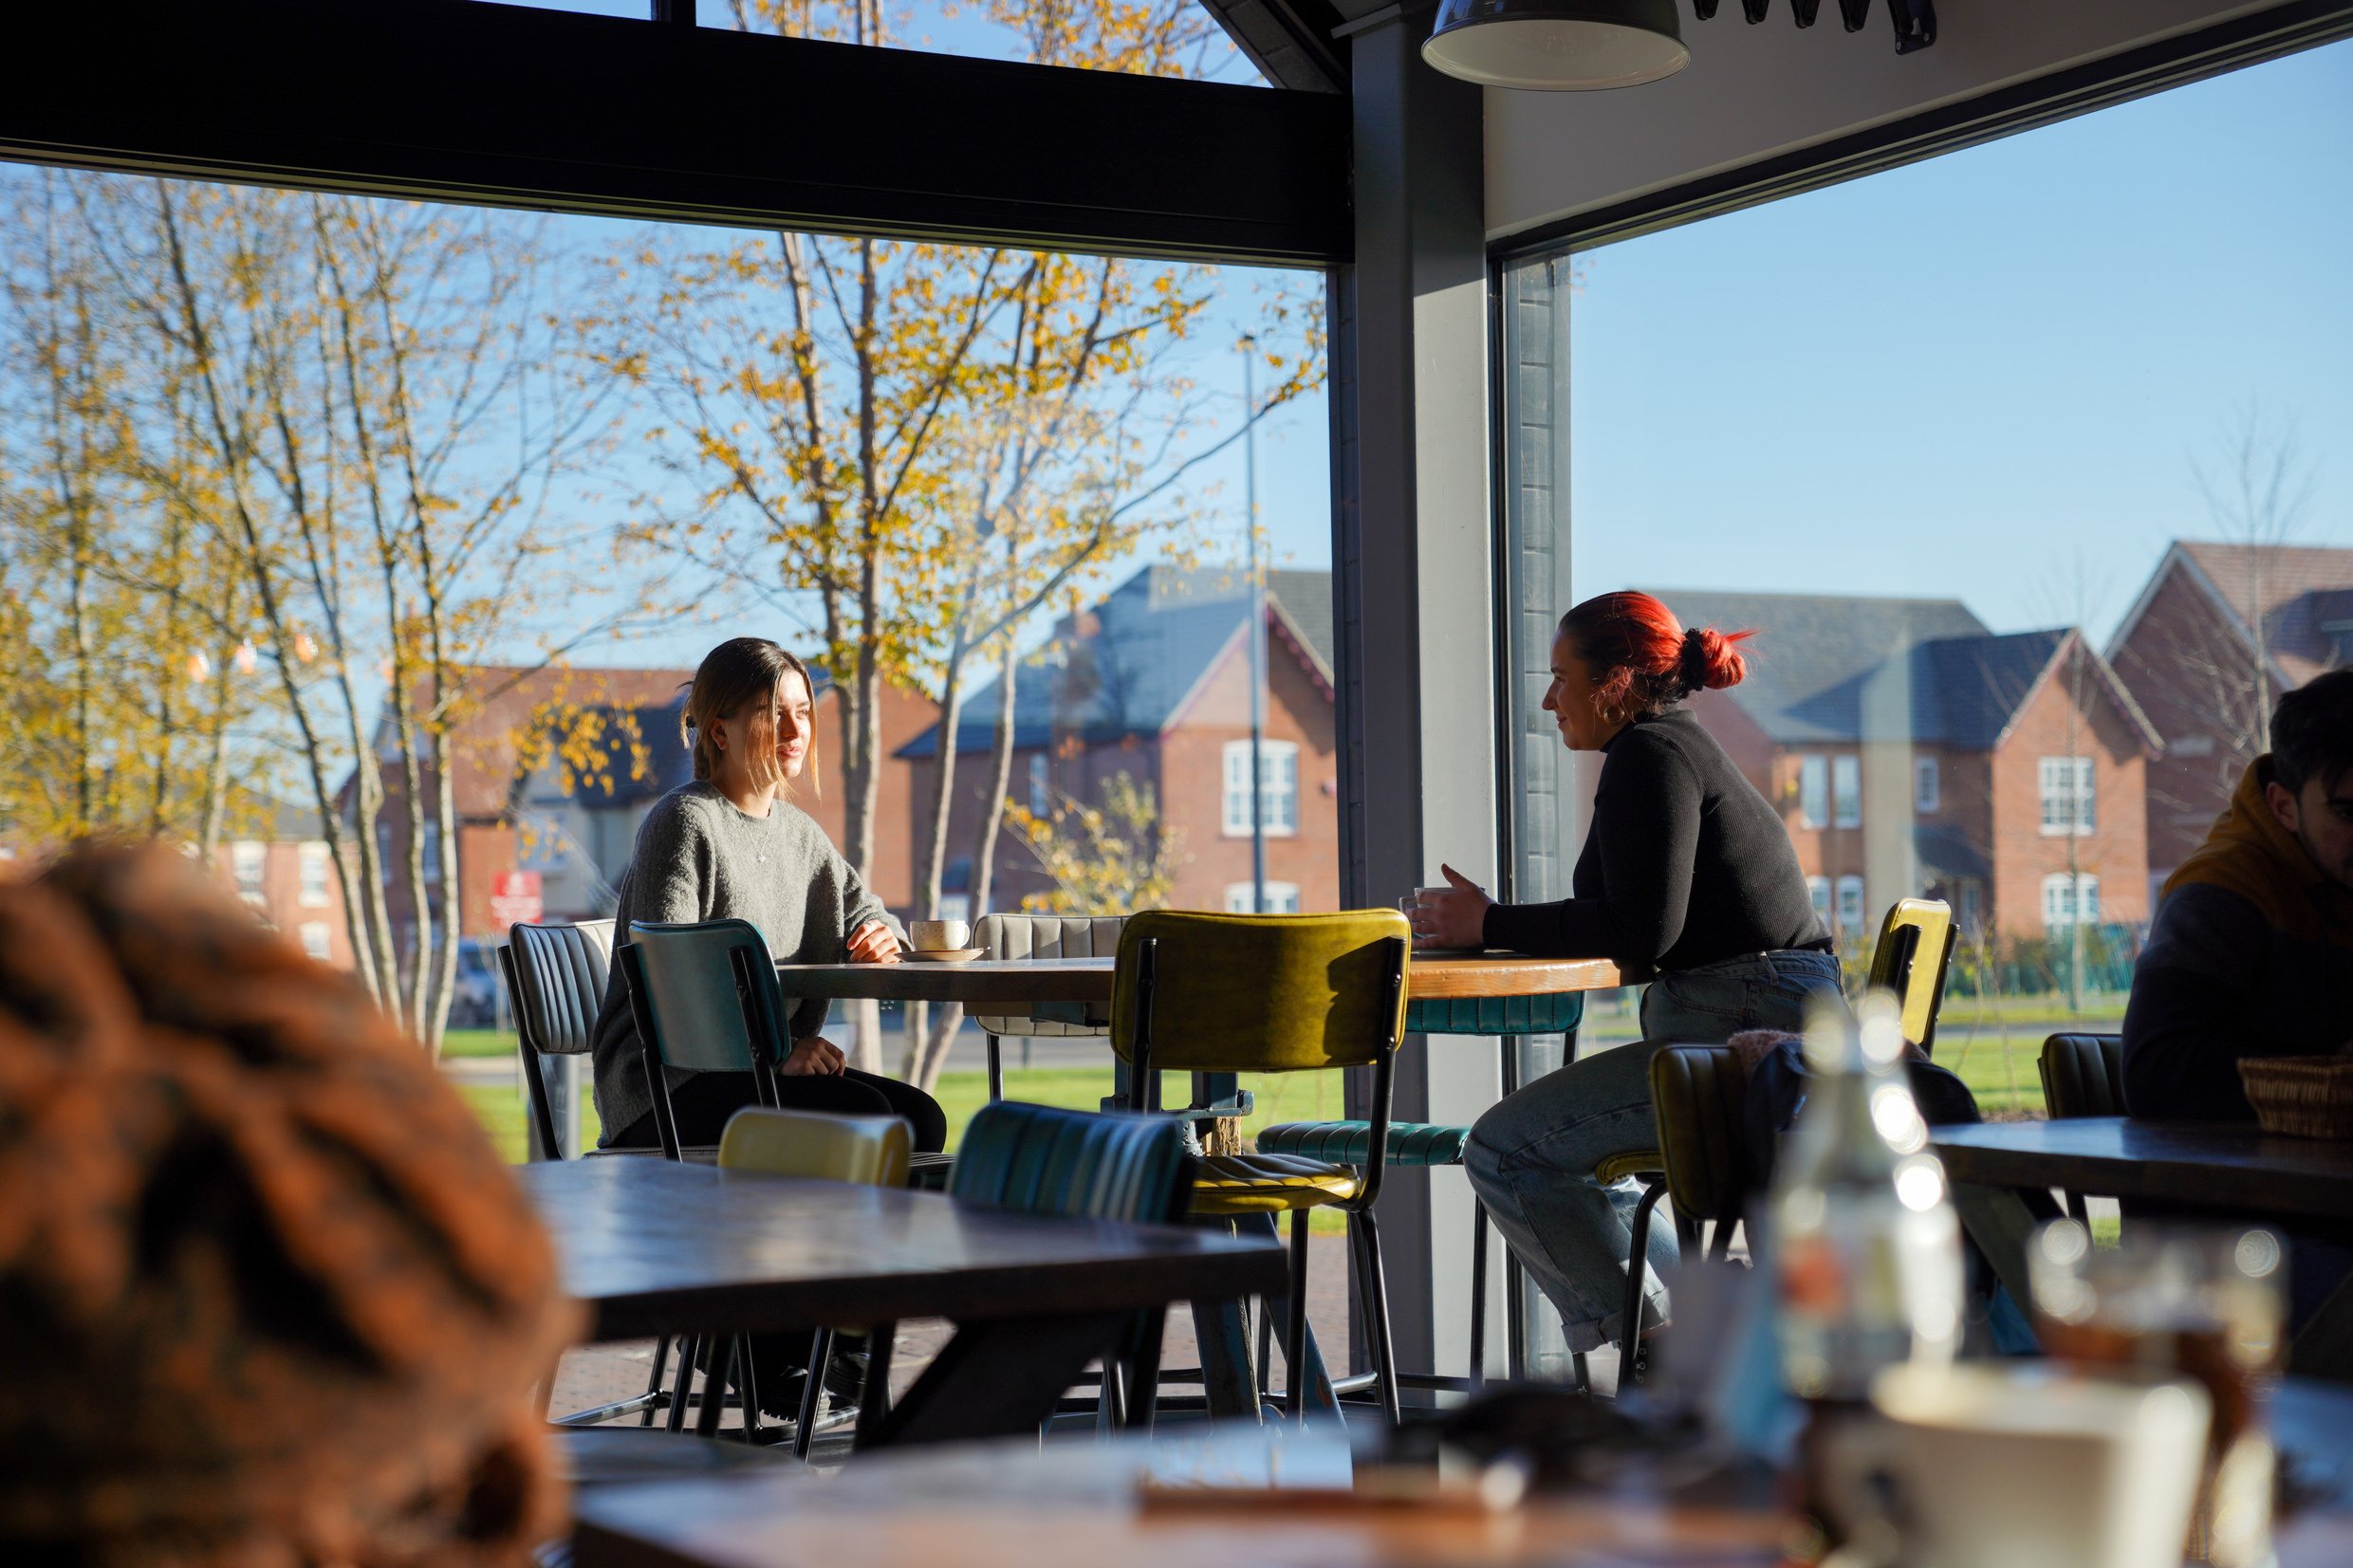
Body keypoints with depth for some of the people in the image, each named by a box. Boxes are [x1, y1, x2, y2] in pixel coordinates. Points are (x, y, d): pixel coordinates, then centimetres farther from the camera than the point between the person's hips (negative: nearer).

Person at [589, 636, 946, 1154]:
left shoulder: (798, 832, 15)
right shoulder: (686, 823, -10)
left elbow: (866, 912, 28)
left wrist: (880, 939, 1)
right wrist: (775, 1052, -25)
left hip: (769, 1068, 8)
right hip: (664, 1087, -8)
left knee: (919, 1116, -14)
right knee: (862, 1114, -26)